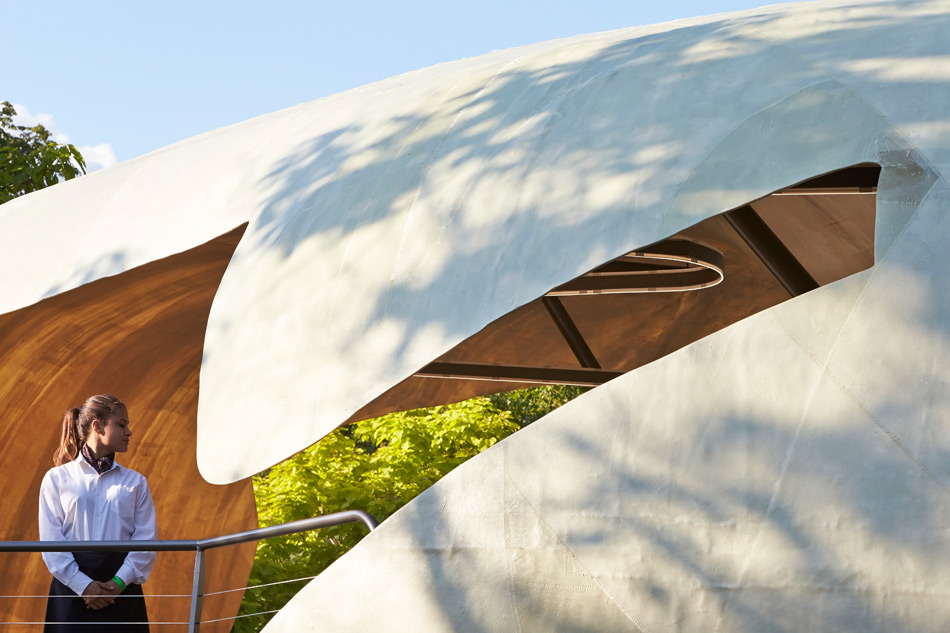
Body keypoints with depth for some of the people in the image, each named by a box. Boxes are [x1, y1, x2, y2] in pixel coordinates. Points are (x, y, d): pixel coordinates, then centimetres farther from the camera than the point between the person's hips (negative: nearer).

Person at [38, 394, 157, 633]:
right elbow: (51, 540, -3)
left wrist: (121, 581, -13)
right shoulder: (57, 478, 5)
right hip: (71, 584, -1)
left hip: (122, 586, 1)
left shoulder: (135, 482, 9)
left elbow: (146, 539, 1)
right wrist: (83, 585, -12)